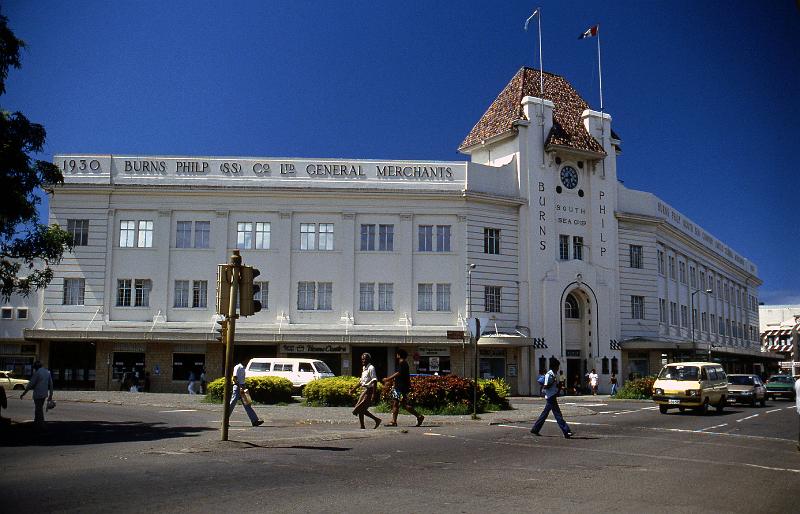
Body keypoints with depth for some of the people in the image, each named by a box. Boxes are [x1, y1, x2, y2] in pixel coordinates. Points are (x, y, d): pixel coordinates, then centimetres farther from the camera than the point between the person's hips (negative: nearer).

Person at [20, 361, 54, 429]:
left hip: (38, 394, -7)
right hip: (44, 394, 7)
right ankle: (36, 422, 30)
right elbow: (51, 384, 11)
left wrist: (23, 393, -5)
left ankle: (41, 425, 4)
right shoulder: (47, 372, 9)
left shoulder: (37, 373, -13)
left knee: (39, 409, 1)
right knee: (39, 408, 20)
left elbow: (30, 384, -13)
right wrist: (50, 395, 17)